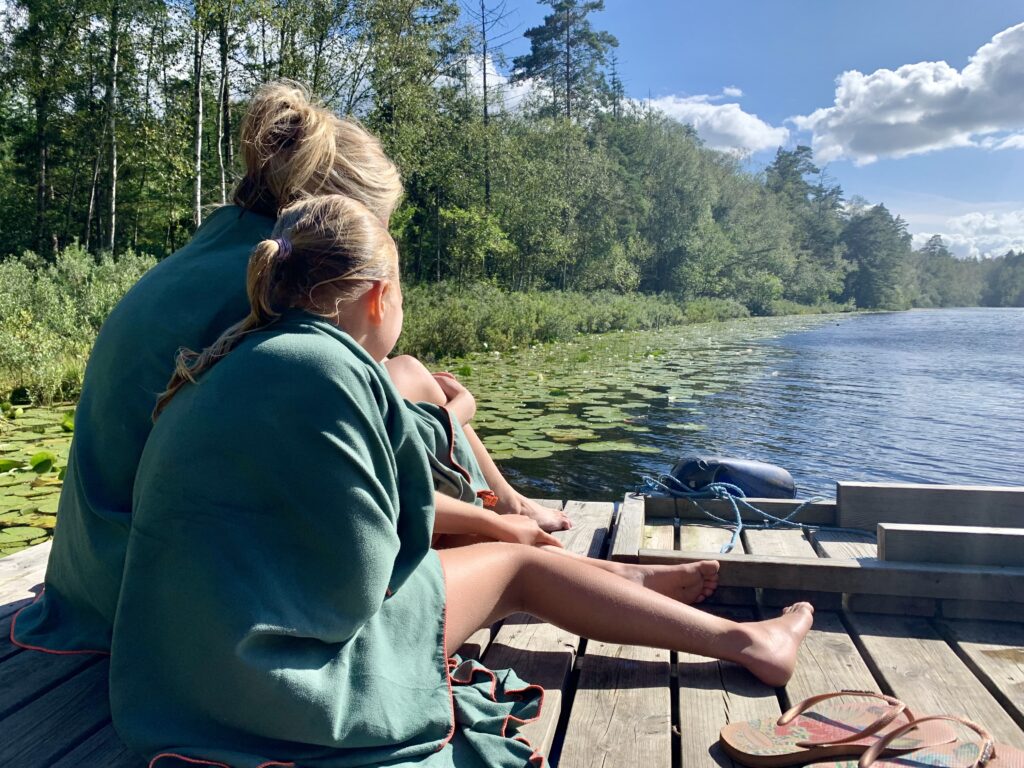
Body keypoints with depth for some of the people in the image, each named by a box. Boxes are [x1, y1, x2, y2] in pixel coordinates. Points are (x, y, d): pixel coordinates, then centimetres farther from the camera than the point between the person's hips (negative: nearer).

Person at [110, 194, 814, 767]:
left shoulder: (245, 366, 7)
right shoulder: (330, 368, -24)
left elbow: (374, 496, 15)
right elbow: (362, 576, -18)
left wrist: (493, 522, 23)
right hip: (285, 685, -8)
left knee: (514, 556, 17)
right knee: (518, 569, 4)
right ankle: (740, 642, 24)